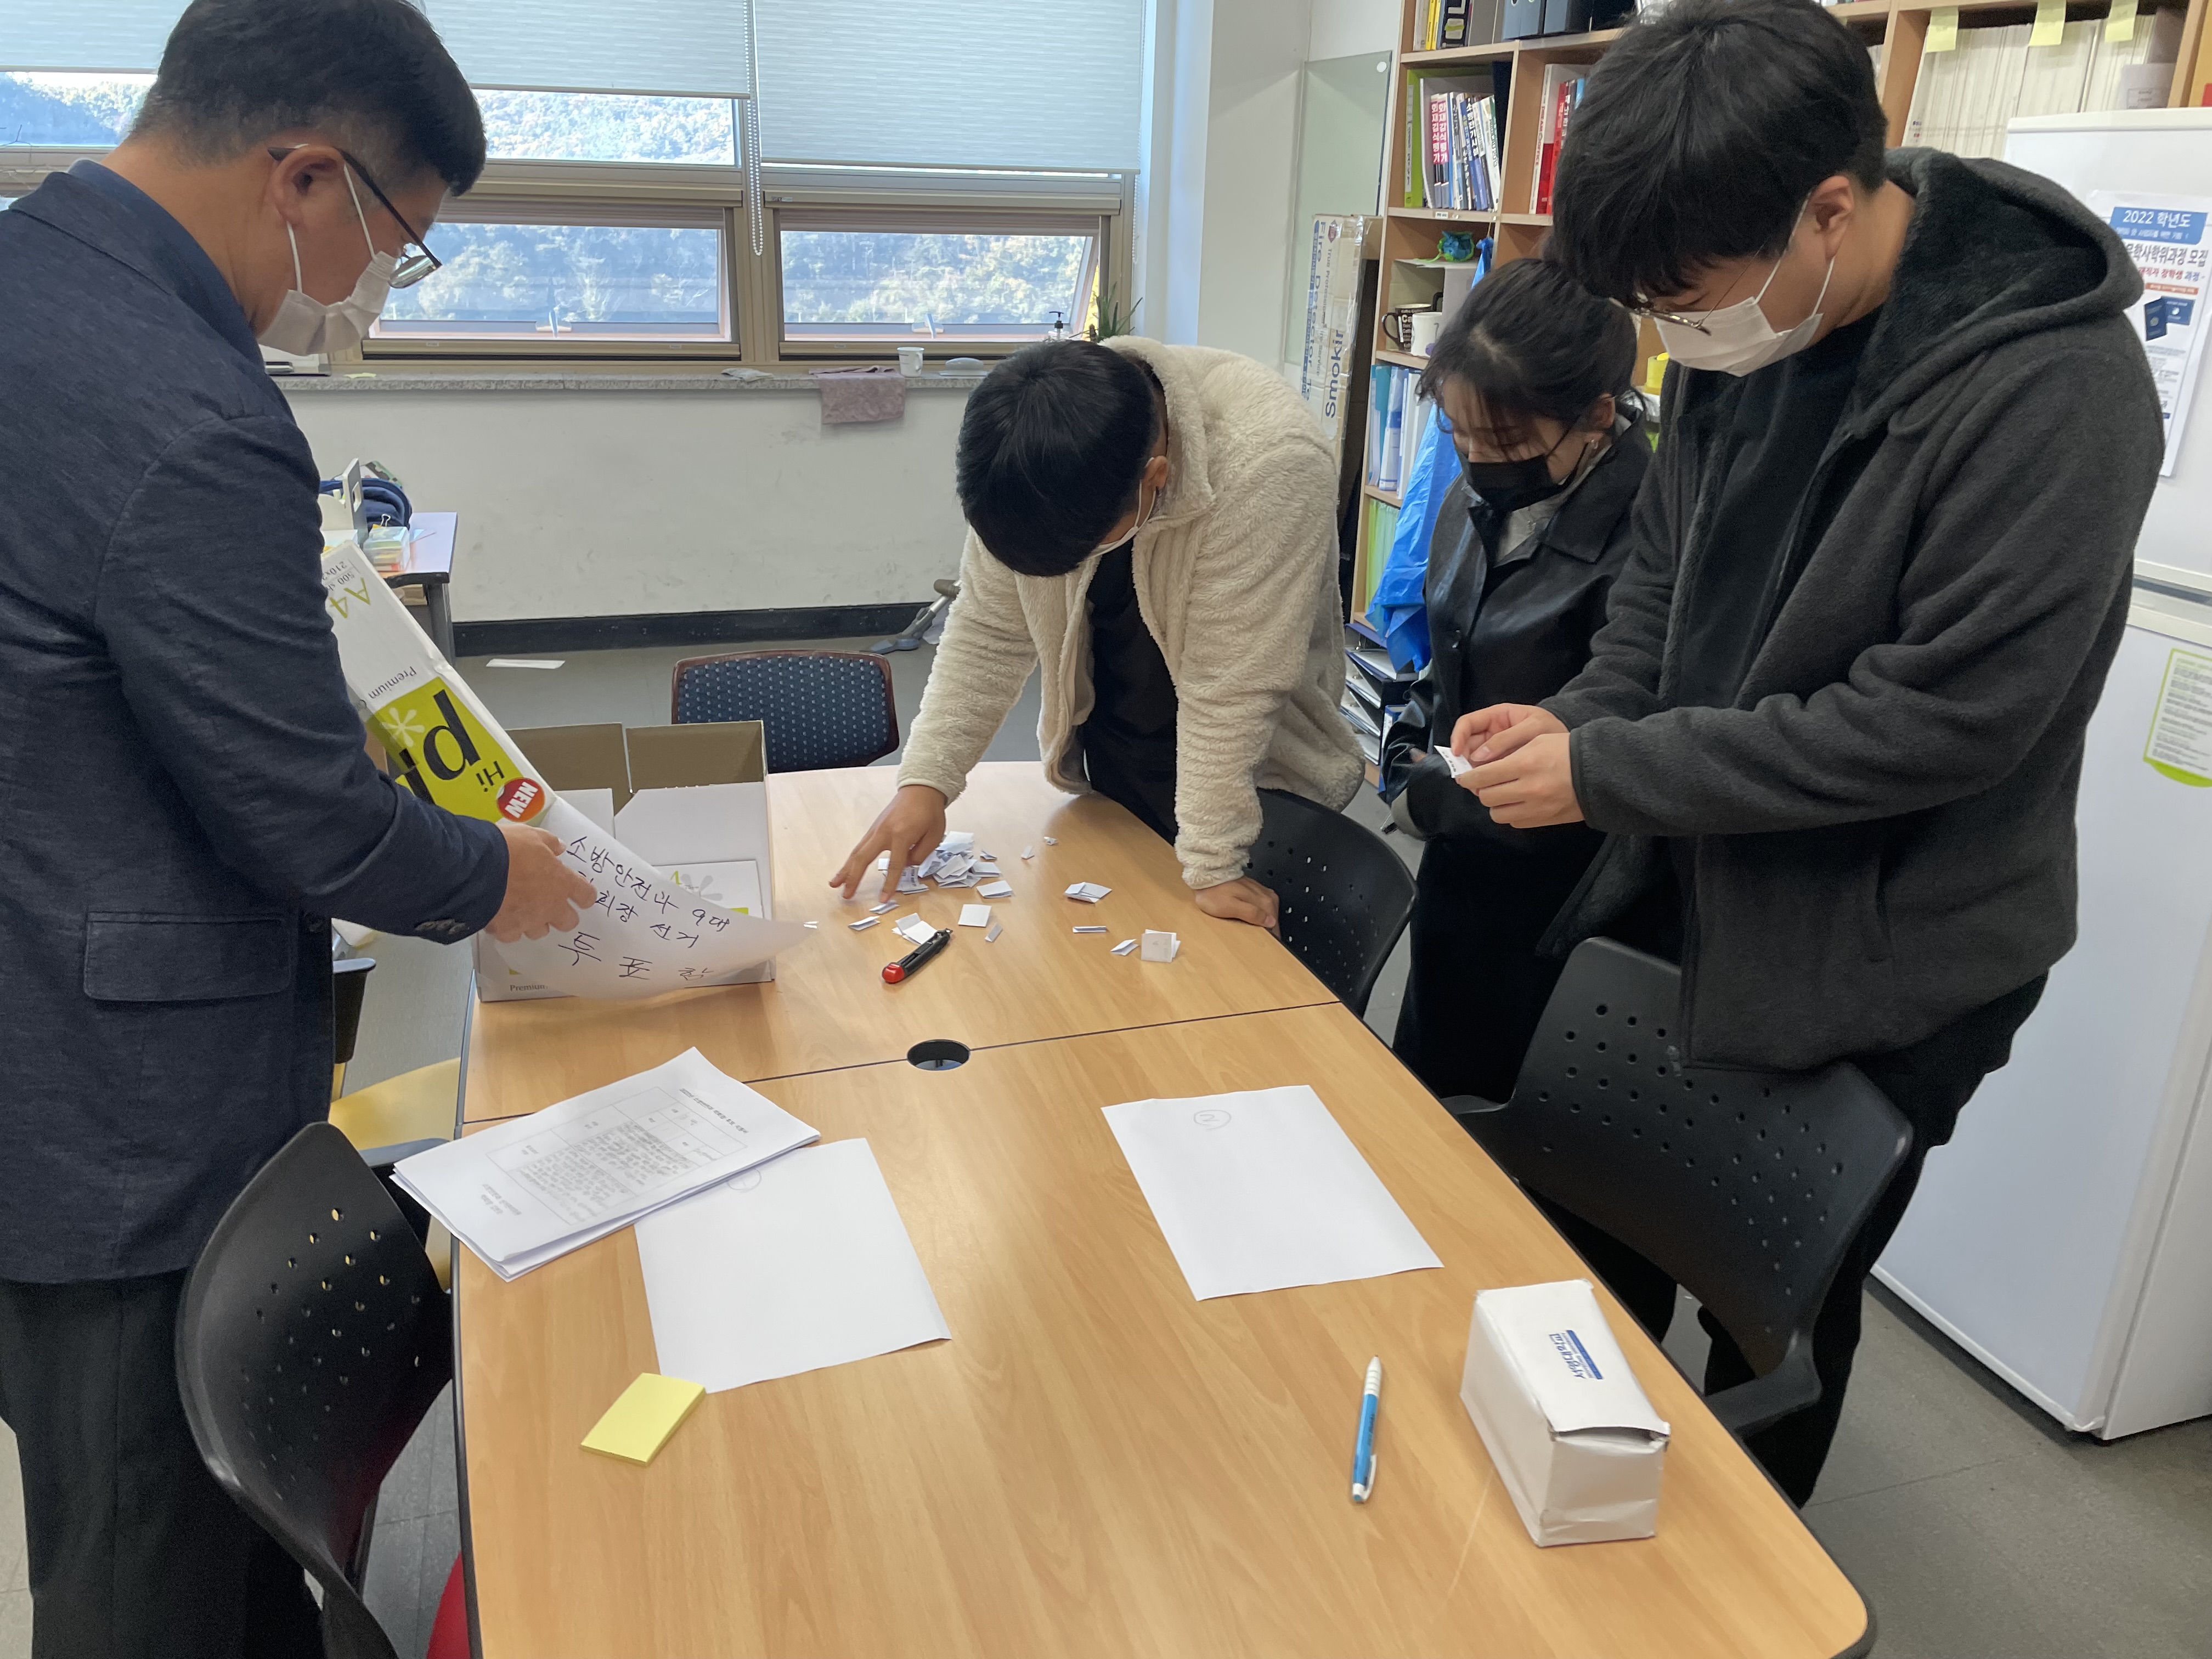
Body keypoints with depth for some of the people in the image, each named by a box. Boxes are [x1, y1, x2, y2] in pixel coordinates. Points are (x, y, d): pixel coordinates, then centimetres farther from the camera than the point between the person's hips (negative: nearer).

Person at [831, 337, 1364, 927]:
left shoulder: (1267, 464, -34)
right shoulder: (1032, 459, -18)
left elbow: (1230, 687, -30)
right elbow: (988, 630, -7)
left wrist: (1211, 866, -24)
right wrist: (926, 778, -14)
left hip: (1255, 783, -4)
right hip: (1108, 777, 4)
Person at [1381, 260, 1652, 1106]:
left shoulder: (1641, 544, -27)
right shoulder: (1481, 497, 0)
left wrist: (1429, 799, -18)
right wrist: (1406, 755, 0)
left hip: (1554, 916, -7)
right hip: (1460, 878, 8)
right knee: (1418, 1094, 24)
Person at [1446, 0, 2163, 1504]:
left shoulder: (2052, 390, -25)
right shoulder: (1745, 319, -4)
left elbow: (1949, 717, -26)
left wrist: (1609, 771, -23)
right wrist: (1588, 713, -10)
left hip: (1875, 971, -6)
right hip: (1681, 887, 7)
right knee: (1603, 1254, 22)